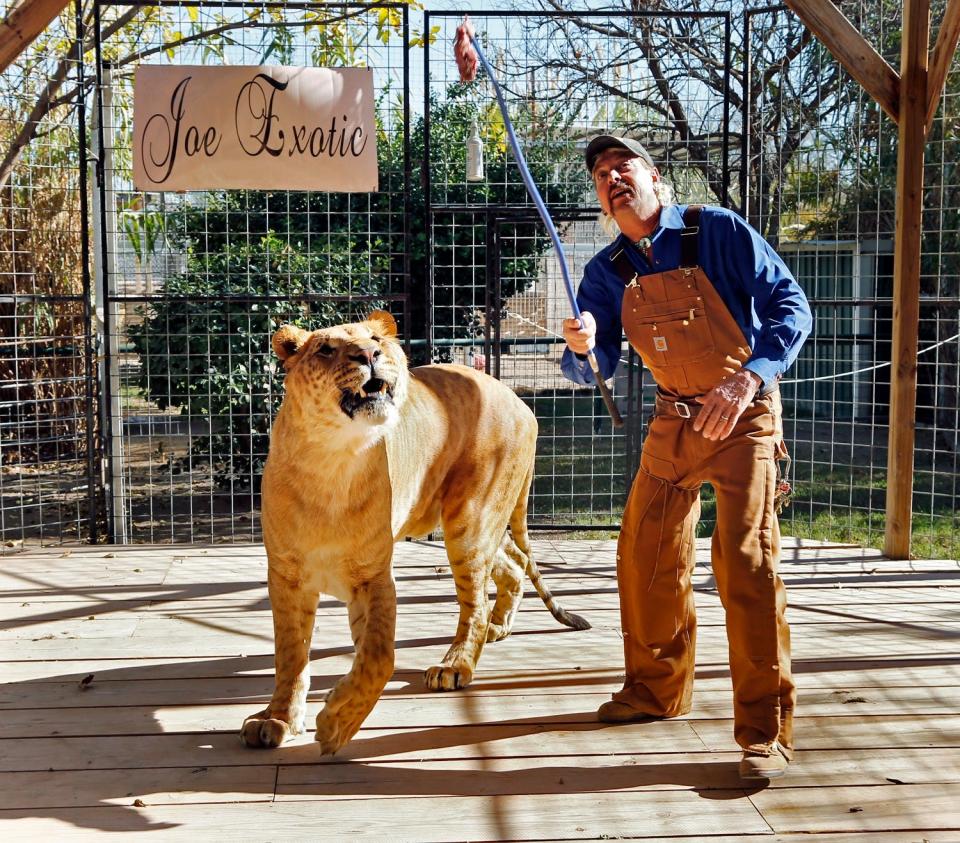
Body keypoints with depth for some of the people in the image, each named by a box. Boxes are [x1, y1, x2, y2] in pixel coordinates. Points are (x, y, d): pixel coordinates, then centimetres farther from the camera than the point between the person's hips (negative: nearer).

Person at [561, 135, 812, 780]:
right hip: (673, 421, 6)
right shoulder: (607, 272, 2)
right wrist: (580, 347, -24)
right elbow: (594, 369, 0)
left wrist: (750, 379, -28)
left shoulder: (718, 231, -12)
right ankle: (657, 689, 30)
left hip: (743, 414, -6)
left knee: (744, 558, -17)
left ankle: (765, 729, -11)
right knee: (644, 556, 9)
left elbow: (791, 307, -14)